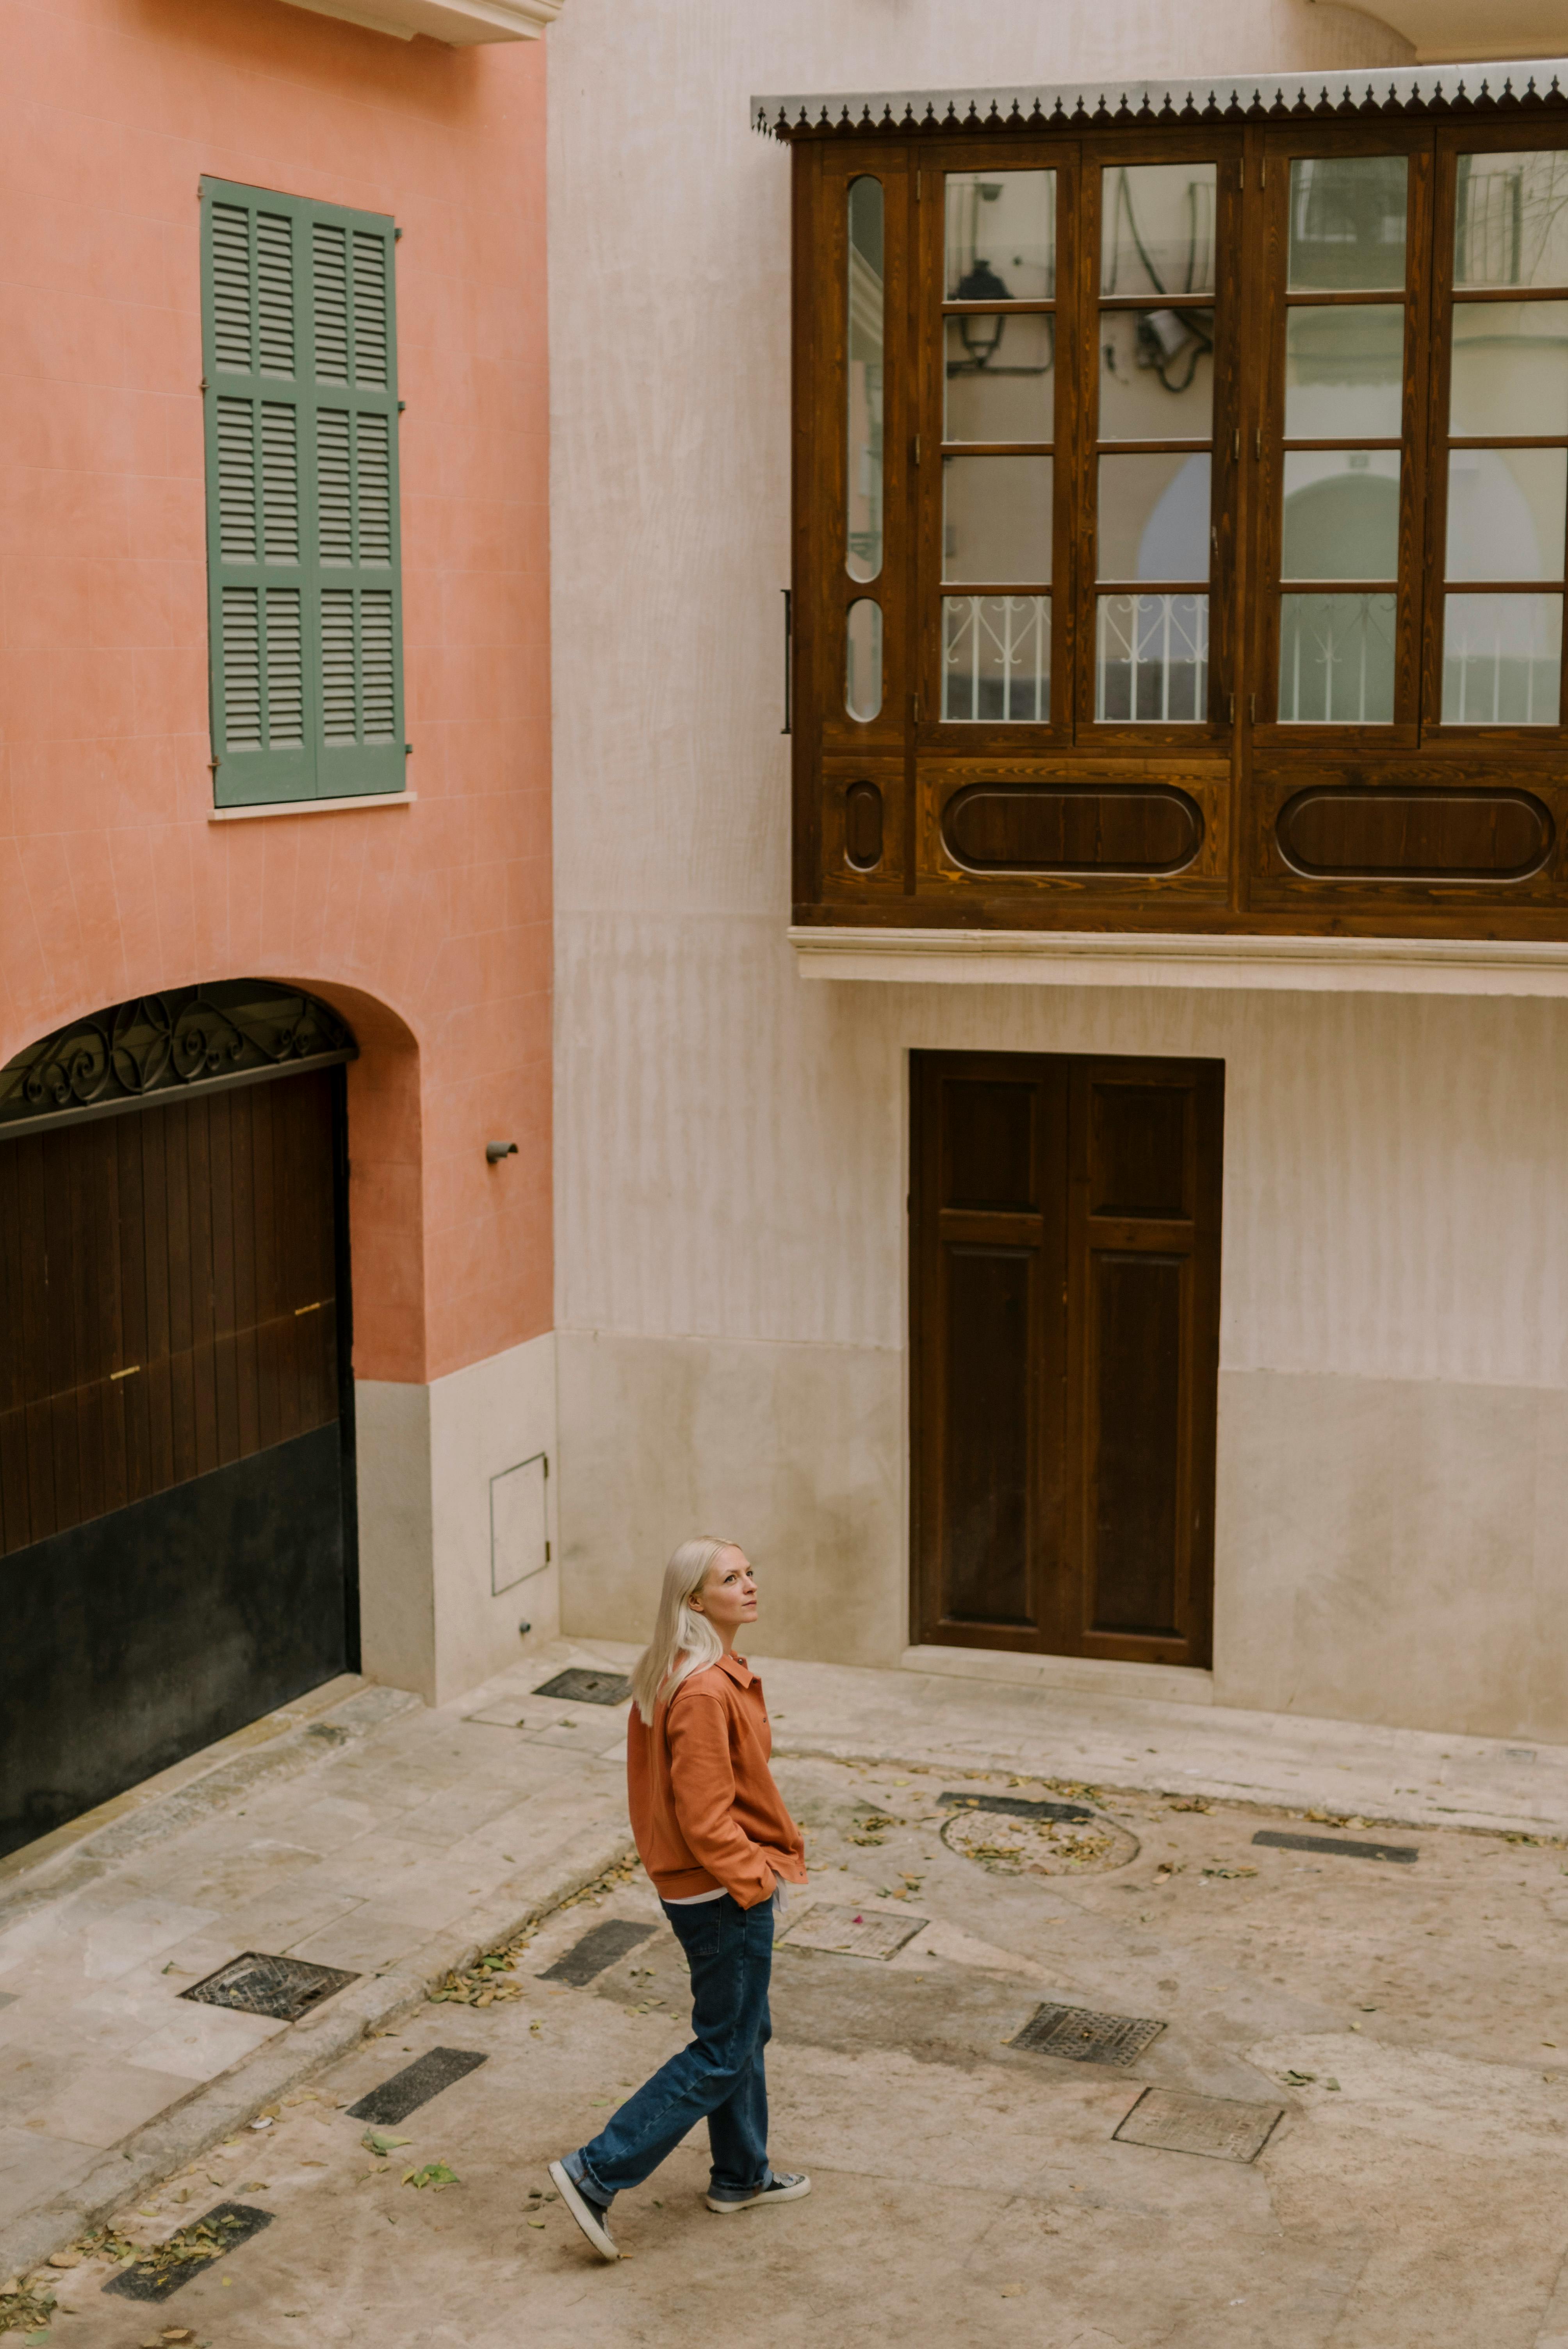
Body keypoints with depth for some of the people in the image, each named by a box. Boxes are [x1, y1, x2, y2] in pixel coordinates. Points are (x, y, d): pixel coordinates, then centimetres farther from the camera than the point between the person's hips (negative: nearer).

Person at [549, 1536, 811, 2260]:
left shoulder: (672, 1676, 6)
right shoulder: (704, 1694, -27)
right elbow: (705, 1819, -27)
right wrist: (758, 1879, -17)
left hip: (695, 1884, 10)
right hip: (724, 1895, -10)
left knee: (745, 2032, 23)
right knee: (723, 2053, 0)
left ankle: (741, 2176, 39)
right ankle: (597, 2173, 2)